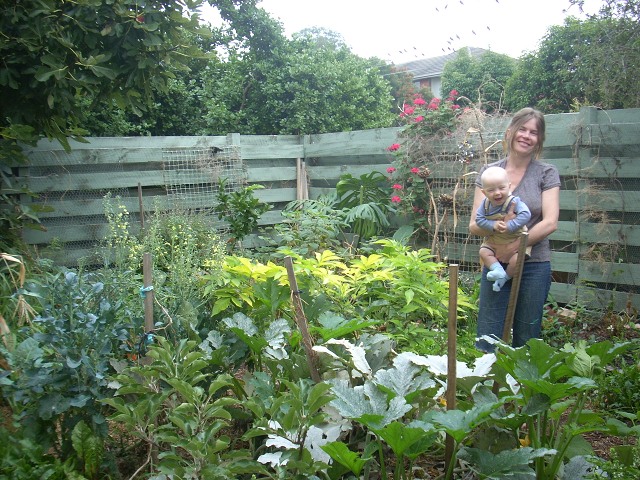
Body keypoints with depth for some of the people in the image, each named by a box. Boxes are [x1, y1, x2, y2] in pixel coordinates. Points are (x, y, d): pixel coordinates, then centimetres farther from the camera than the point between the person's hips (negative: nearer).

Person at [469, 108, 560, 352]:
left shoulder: (547, 173, 1)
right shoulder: (488, 172, 3)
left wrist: (513, 246, -16)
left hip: (534, 265, -1)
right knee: (486, 342, 2)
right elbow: (474, 225, -2)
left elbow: (550, 223, -9)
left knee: (525, 342, 10)